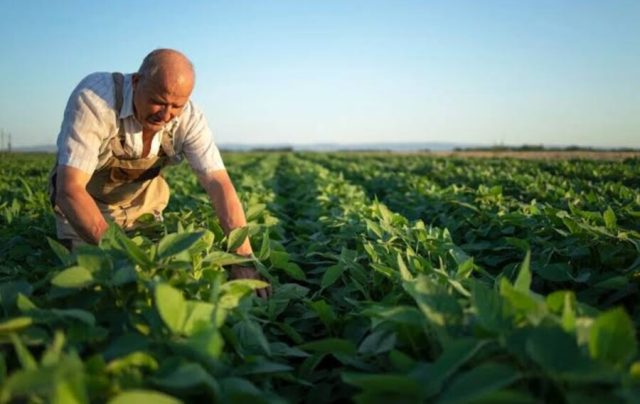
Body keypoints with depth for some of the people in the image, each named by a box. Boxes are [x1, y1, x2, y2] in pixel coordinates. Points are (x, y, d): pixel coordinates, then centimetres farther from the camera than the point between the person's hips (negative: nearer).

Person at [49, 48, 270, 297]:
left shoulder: (189, 119, -25)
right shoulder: (93, 99, -36)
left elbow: (219, 186, -29)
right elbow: (70, 189, -40)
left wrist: (243, 258, -41)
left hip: (141, 202, 3)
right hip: (83, 201, -2)